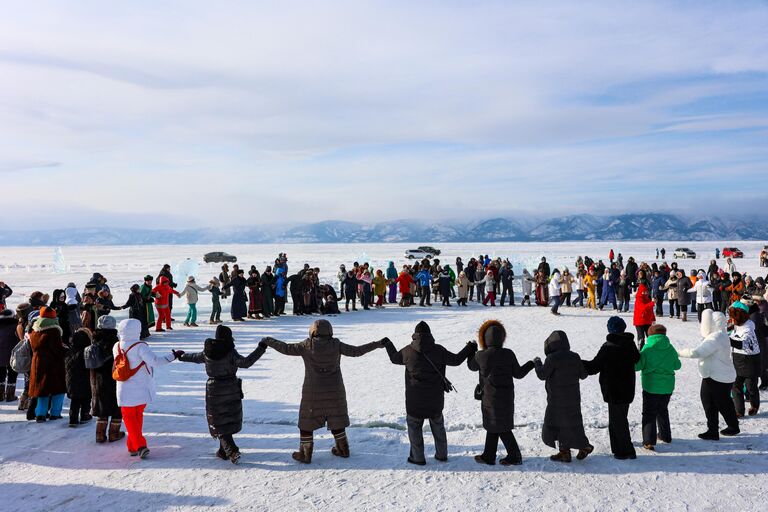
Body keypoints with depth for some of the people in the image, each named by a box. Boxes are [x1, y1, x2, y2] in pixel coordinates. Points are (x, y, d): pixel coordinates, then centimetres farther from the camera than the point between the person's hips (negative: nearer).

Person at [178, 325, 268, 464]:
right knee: (229, 420, 17)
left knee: (219, 423, 5)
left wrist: (182, 356, 39)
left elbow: (195, 358, 18)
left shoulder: (207, 352, -1)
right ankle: (224, 451, 25)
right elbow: (246, 362, -26)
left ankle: (232, 451, -9)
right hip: (231, 391, -1)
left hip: (214, 391, 2)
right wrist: (261, 348, -25)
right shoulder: (230, 352, -15)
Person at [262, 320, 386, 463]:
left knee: (306, 422, 12)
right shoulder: (336, 345, -8)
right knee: (336, 420, 19)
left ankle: (305, 454, 14)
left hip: (313, 393, -2)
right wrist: (377, 344, 5)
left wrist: (269, 341, 9)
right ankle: (343, 449, 28)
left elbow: (286, 348, -6)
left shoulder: (307, 346, -11)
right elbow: (356, 351, -4)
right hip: (334, 392, 2)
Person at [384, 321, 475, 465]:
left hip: (415, 399, -2)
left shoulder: (409, 351, -8)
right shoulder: (439, 350, -8)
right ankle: (441, 454, 24)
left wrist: (388, 344, 26)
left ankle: (418, 457, 13)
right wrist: (469, 348, 14)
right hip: (435, 397, 2)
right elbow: (456, 360, -1)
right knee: (438, 425, 19)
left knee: (414, 425, 12)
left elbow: (395, 358, 8)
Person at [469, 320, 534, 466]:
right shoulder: (509, 354, -8)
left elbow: (472, 366, 8)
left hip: (490, 396, -4)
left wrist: (471, 351, 25)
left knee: (501, 428, 7)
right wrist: (531, 364, 16)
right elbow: (518, 373, 0)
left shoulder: (481, 356, -14)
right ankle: (488, 456, 22)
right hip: (507, 396, 4)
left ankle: (515, 456, 11)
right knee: (492, 425, 16)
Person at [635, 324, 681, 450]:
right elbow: (677, 366, 10)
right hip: (667, 386, 4)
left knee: (649, 413, 0)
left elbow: (638, 365, -12)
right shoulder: (670, 348, -1)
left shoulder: (647, 348, -12)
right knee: (662, 411, 25)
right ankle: (665, 435, 36)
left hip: (651, 386, -4)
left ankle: (649, 441, -11)